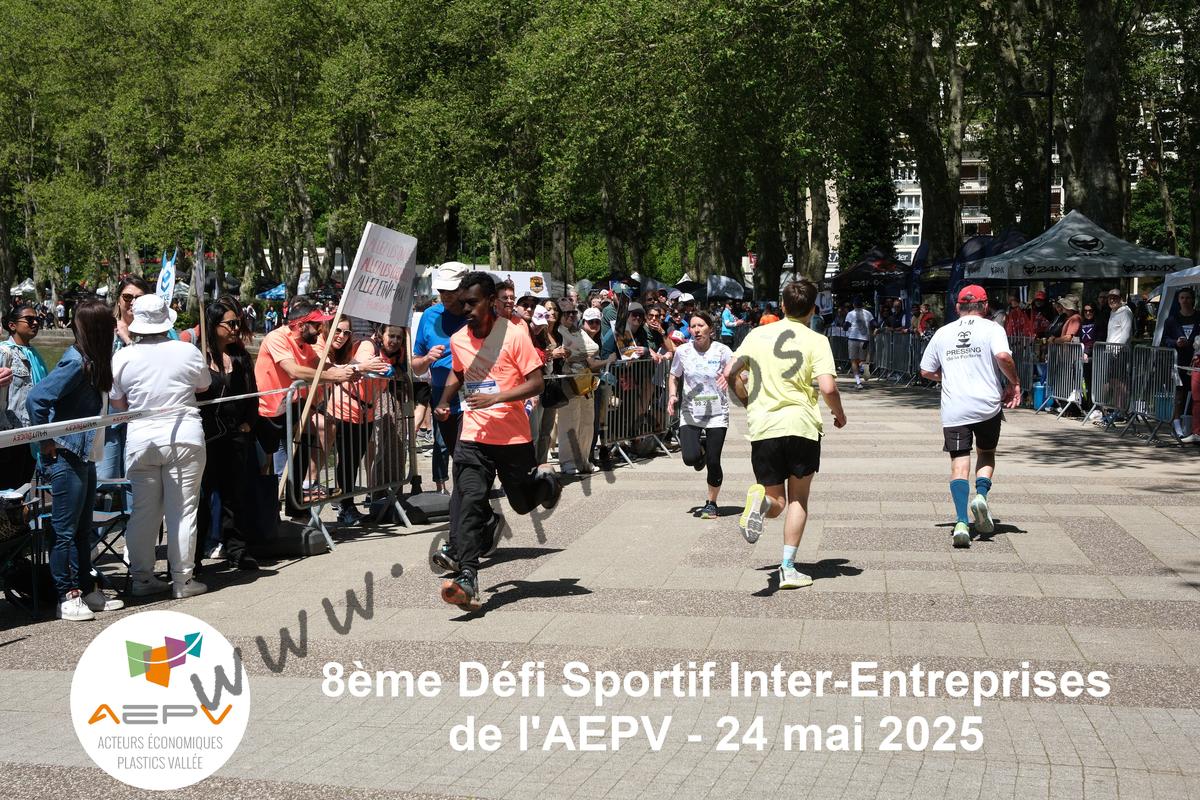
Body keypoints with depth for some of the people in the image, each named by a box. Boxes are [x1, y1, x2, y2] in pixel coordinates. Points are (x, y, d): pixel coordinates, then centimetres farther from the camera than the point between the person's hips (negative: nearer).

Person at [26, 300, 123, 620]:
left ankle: (86, 589, 23)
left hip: (85, 458, 9)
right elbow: (36, 398, -23)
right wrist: (47, 444, -17)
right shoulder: (76, 362, -18)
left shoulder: (93, 361, 10)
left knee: (83, 528, 15)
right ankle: (67, 597, 5)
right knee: (65, 530, -1)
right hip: (65, 458, -9)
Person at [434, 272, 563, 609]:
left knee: (524, 503, 14)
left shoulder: (514, 335, -10)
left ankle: (547, 484, 49)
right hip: (473, 437, 3)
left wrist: (495, 397, -22)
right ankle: (467, 577, -18)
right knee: (469, 499, -17)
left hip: (513, 437, -3)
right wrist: (444, 402, 10)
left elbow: (536, 383, -11)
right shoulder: (458, 340, 7)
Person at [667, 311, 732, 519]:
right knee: (690, 458, -16)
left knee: (713, 462, -3)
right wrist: (672, 395, -4)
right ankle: (701, 448, 23)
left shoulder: (722, 351, -7)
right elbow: (674, 377, 14)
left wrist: (729, 378, -35)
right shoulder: (683, 351, 0)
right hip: (690, 413, 1)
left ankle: (711, 503, 19)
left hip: (717, 414, -1)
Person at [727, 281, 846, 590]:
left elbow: (729, 373, 9)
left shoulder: (757, 335, 8)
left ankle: (760, 500, -25)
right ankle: (789, 568, 4)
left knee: (776, 503, 12)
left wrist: (748, 401, 26)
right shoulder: (816, 341, -2)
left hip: (762, 427, 2)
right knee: (798, 499, 13)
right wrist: (840, 415, 8)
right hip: (801, 425, -2)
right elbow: (828, 388, -12)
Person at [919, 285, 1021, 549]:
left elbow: (926, 371, 14)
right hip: (988, 405, -1)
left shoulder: (942, 332, 11)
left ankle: (961, 522, -15)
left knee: (959, 464, 0)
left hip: (953, 409, 1)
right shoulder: (991, 328, 2)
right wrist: (1014, 384, -3)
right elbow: (1003, 356, -17)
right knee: (986, 454, 20)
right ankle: (981, 495, -6)